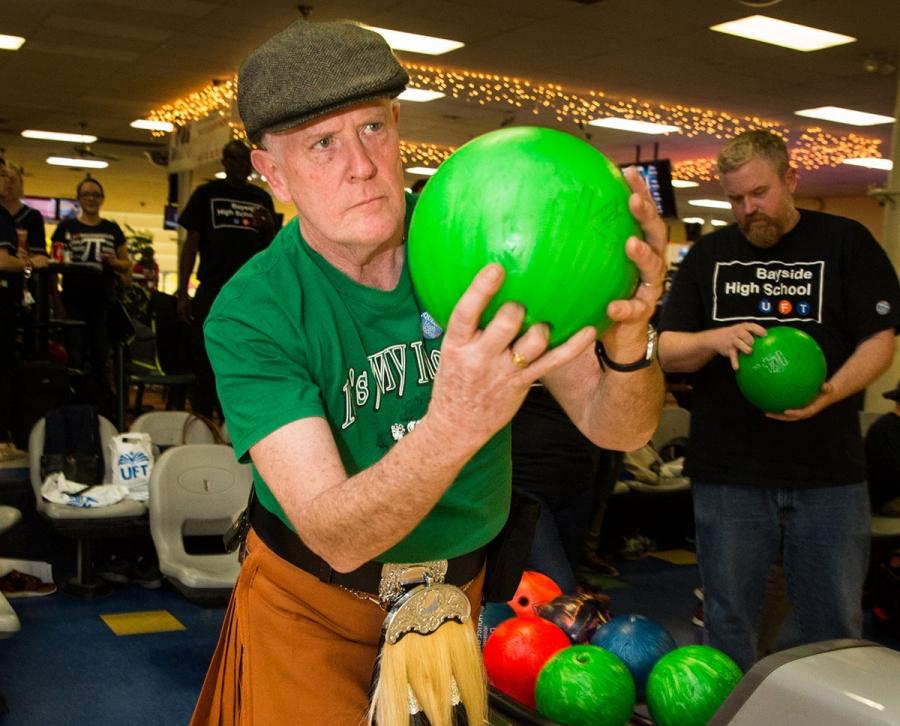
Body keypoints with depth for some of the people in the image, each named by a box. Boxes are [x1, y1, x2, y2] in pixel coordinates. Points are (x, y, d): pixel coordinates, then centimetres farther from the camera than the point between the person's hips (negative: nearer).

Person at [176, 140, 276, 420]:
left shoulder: (261, 198, 13)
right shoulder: (207, 193, 5)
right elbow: (191, 242, 2)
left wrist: (270, 226, -6)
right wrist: (182, 293, -5)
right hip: (213, 290, -3)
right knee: (206, 361, -2)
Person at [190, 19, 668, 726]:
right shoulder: (252, 314, -25)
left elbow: (615, 428, -18)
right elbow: (335, 537, -33)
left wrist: (627, 348, -42)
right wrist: (455, 424, -52)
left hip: (456, 586, 4)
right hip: (313, 602, -3)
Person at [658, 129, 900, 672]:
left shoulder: (846, 242, 5)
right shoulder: (709, 254, 11)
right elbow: (667, 352, 7)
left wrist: (832, 391, -19)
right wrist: (715, 338, -15)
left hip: (828, 472, -1)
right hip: (727, 474, 2)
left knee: (835, 624, 7)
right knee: (728, 623, 10)